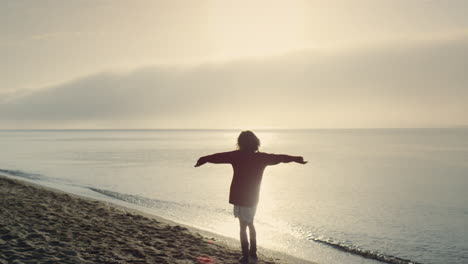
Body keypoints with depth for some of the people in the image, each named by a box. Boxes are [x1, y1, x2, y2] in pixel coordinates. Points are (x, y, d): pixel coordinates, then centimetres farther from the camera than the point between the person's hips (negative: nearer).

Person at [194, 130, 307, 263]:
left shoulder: (237, 155, -10)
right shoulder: (262, 157, 0)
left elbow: (219, 156, -9)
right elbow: (280, 157, 10)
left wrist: (203, 160, 2)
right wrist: (296, 159, 23)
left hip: (239, 197, -4)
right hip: (253, 198, 4)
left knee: (243, 226, 4)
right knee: (250, 224, 21)